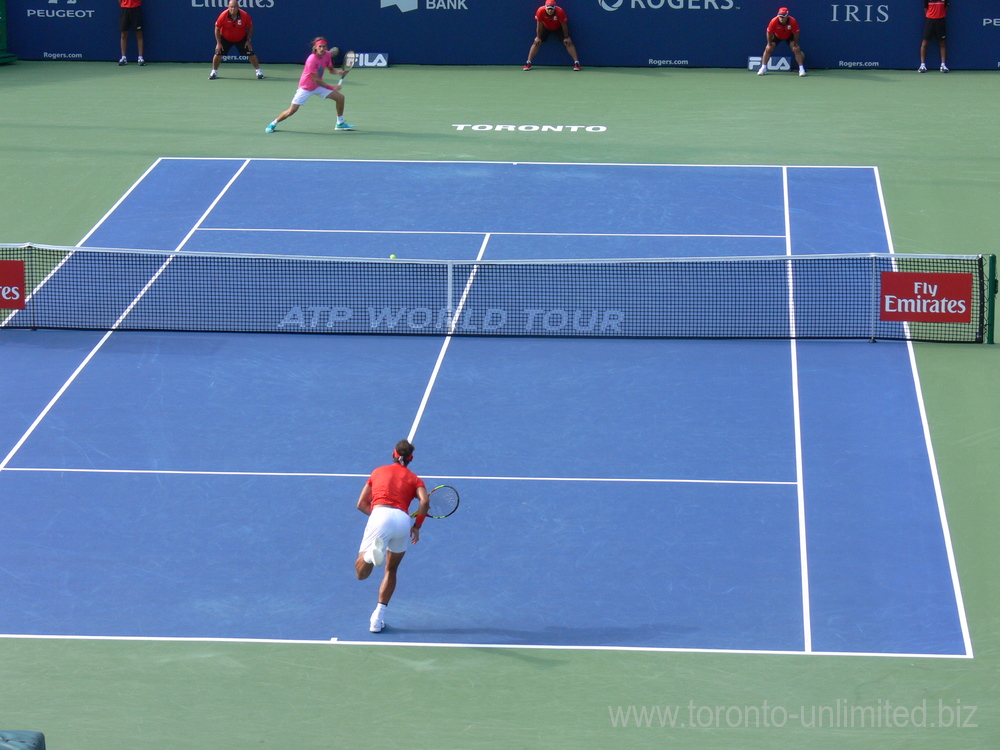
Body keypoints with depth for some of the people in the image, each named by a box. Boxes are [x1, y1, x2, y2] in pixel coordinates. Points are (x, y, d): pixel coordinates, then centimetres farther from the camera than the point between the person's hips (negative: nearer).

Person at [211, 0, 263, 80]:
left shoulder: (245, 15, -22)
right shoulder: (223, 16, -24)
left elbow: (250, 27, -6)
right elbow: (217, 29, -11)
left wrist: (248, 40, -11)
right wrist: (218, 43, -13)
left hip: (242, 38, 0)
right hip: (225, 38, 0)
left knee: (251, 54, -6)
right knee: (218, 54, -10)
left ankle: (258, 71, 11)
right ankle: (214, 72, 11)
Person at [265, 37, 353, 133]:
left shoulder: (327, 55, -9)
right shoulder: (312, 60, -30)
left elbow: (331, 70, 7)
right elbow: (316, 80, -27)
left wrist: (340, 72, -15)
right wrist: (332, 88, -26)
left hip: (319, 86, 6)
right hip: (306, 88, -6)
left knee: (340, 97, -2)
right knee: (292, 110, -9)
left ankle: (340, 123, 15)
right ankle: (273, 123, 14)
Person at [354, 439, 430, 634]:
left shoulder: (378, 472, 28)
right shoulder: (414, 479, 23)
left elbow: (362, 504, 26)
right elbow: (425, 502, 1)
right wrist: (417, 526, 10)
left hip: (379, 515, -1)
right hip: (403, 520, 1)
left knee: (361, 573, -6)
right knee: (391, 570, 23)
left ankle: (372, 552, -41)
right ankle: (378, 618, 17)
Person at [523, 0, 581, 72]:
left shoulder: (560, 11, -35)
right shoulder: (540, 11, -33)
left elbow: (564, 25, -21)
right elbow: (539, 25, -19)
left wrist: (566, 37, -13)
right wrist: (538, 37, -11)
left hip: (558, 28, -1)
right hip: (546, 27, 1)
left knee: (568, 43, -13)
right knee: (536, 42, -9)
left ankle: (576, 63, -7)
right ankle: (528, 63, -1)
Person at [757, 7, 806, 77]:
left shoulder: (793, 21, -36)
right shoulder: (773, 21, -35)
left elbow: (796, 34, -21)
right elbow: (769, 33, -19)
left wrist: (795, 44, -19)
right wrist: (769, 44, -14)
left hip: (789, 36, -1)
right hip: (777, 36, 1)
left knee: (796, 50, -15)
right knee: (768, 49, -10)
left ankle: (801, 69, -8)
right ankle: (763, 68, 0)